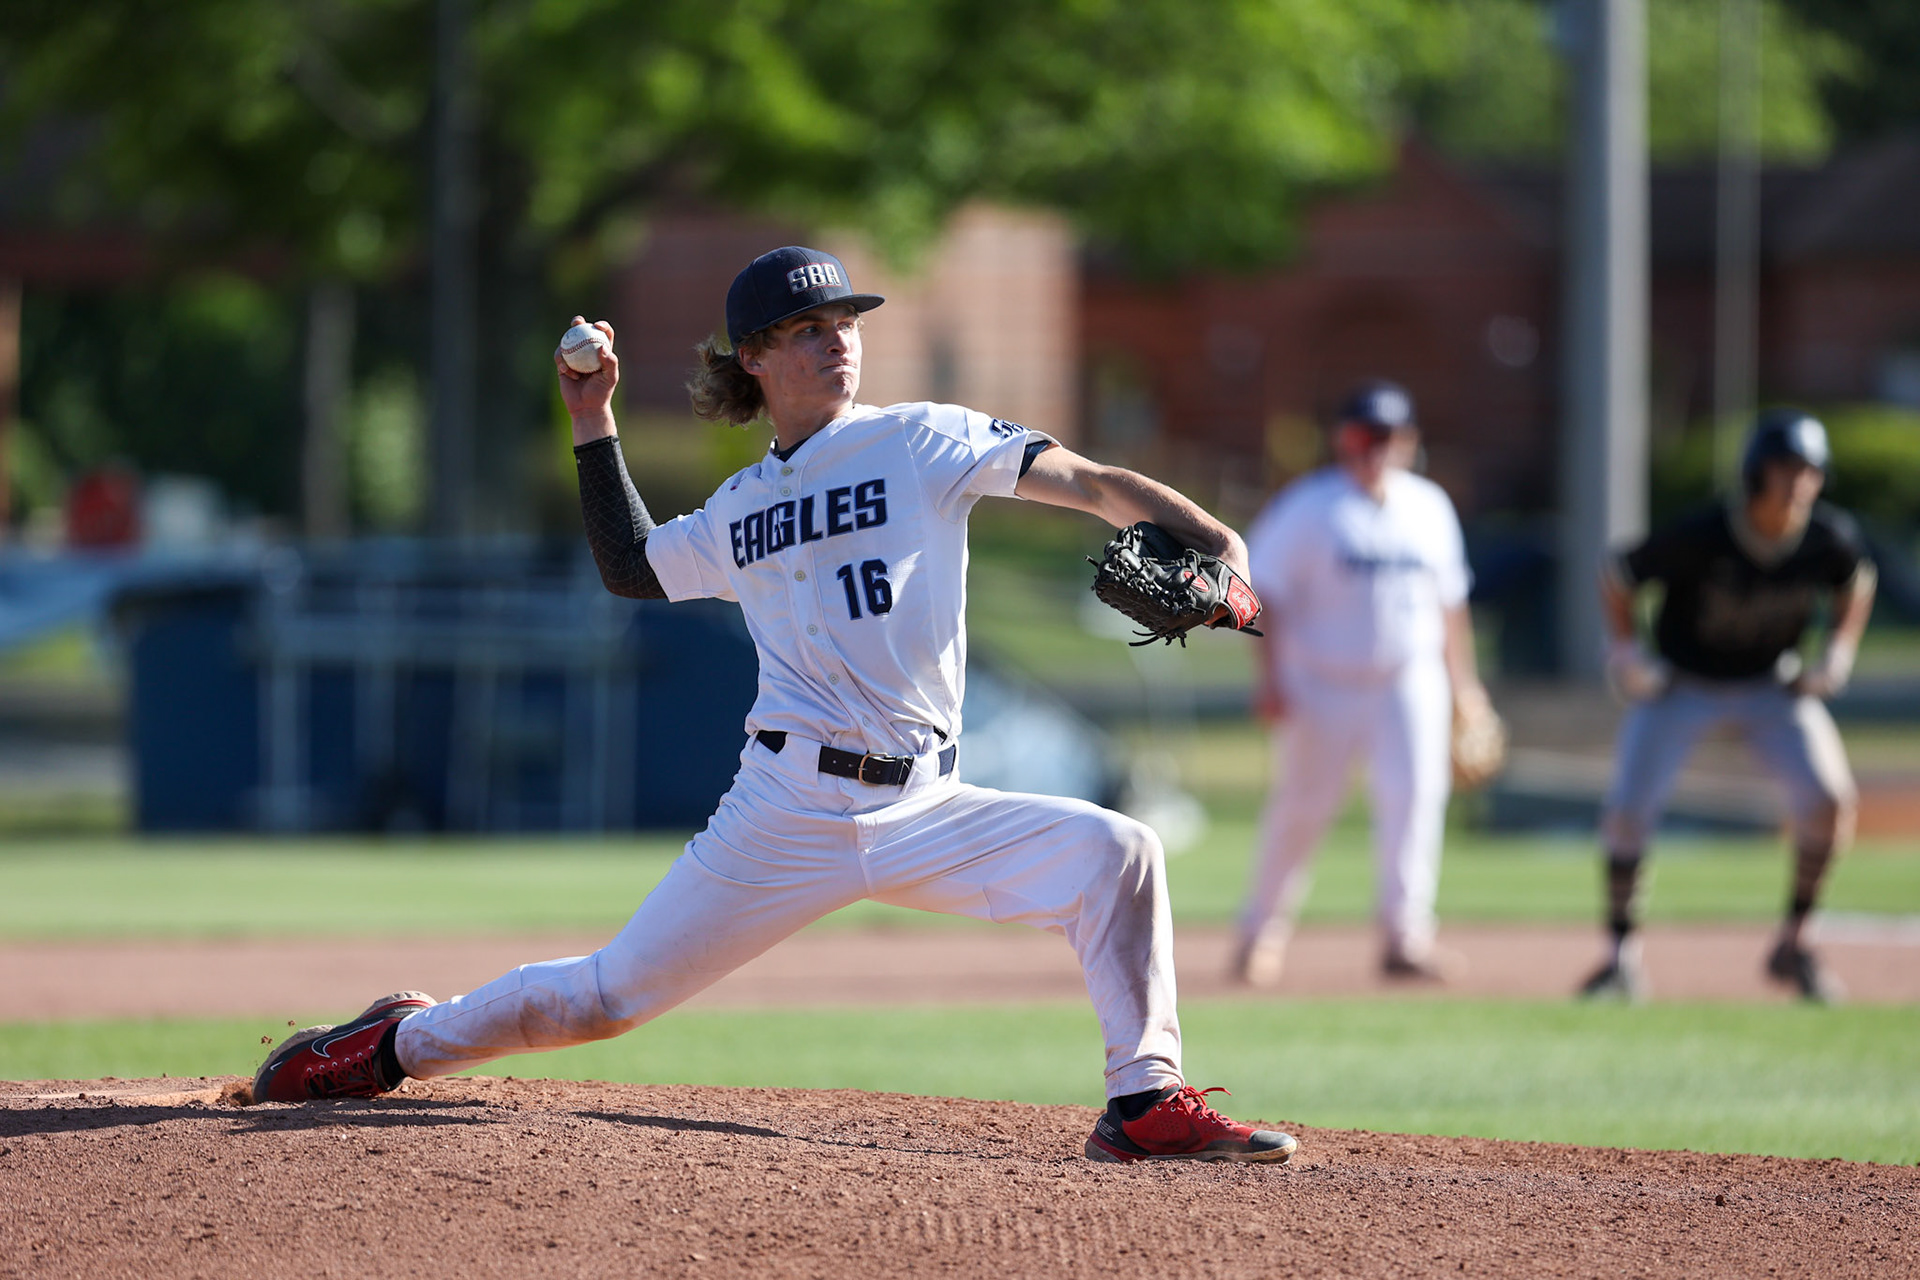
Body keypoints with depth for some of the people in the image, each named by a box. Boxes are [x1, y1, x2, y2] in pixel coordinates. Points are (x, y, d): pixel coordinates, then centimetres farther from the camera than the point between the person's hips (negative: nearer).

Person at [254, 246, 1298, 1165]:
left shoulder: (922, 442, 2)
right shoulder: (740, 510, 13)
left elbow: (1085, 483, -9)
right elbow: (632, 568, 29)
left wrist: (1205, 540, -25)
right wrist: (594, 429, 21)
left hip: (920, 810, -1)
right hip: (784, 812, 1)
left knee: (1115, 853, -22)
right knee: (613, 994, 4)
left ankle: (1146, 1106, -13)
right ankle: (401, 1043, 27)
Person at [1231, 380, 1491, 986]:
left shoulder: (1429, 506, 10)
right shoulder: (1309, 507, -6)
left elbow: (1448, 600, 19)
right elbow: (1266, 590, -7)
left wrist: (1462, 681, 18)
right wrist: (1270, 675, -16)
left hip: (1410, 681, 3)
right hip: (1323, 685, -3)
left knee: (1415, 792, -15)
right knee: (1302, 805, 2)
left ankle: (1405, 933, -13)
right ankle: (1261, 930, 21)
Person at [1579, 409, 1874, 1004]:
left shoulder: (1830, 538, -19)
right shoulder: (1697, 537, -29)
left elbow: (1856, 579, 5)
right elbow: (1619, 576, -13)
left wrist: (1841, 647, -6)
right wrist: (1624, 646, -23)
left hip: (1771, 685, 2)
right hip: (1681, 684, -2)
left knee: (1830, 799, -16)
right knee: (1627, 811, -12)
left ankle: (1793, 944, 3)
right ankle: (1623, 956, 7)